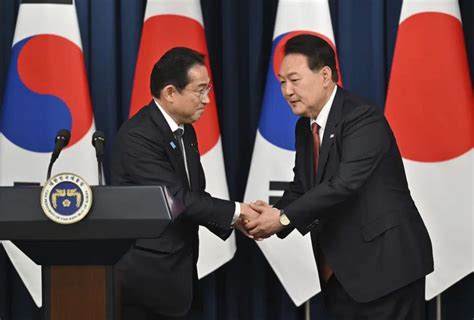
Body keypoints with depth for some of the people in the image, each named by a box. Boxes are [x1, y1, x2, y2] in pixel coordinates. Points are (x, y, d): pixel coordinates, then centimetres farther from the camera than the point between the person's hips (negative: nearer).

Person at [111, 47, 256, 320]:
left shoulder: (185, 131, 10)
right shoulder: (138, 136, -18)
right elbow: (177, 199, -22)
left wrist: (233, 220, -4)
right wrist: (235, 211, -14)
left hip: (175, 273, 8)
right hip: (145, 276, -8)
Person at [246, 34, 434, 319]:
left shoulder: (363, 118, -16)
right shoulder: (305, 127, 11)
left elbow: (344, 184, -26)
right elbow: (301, 186, 12)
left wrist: (284, 218, -23)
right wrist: (274, 214, -8)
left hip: (386, 263, -8)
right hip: (341, 272, 8)